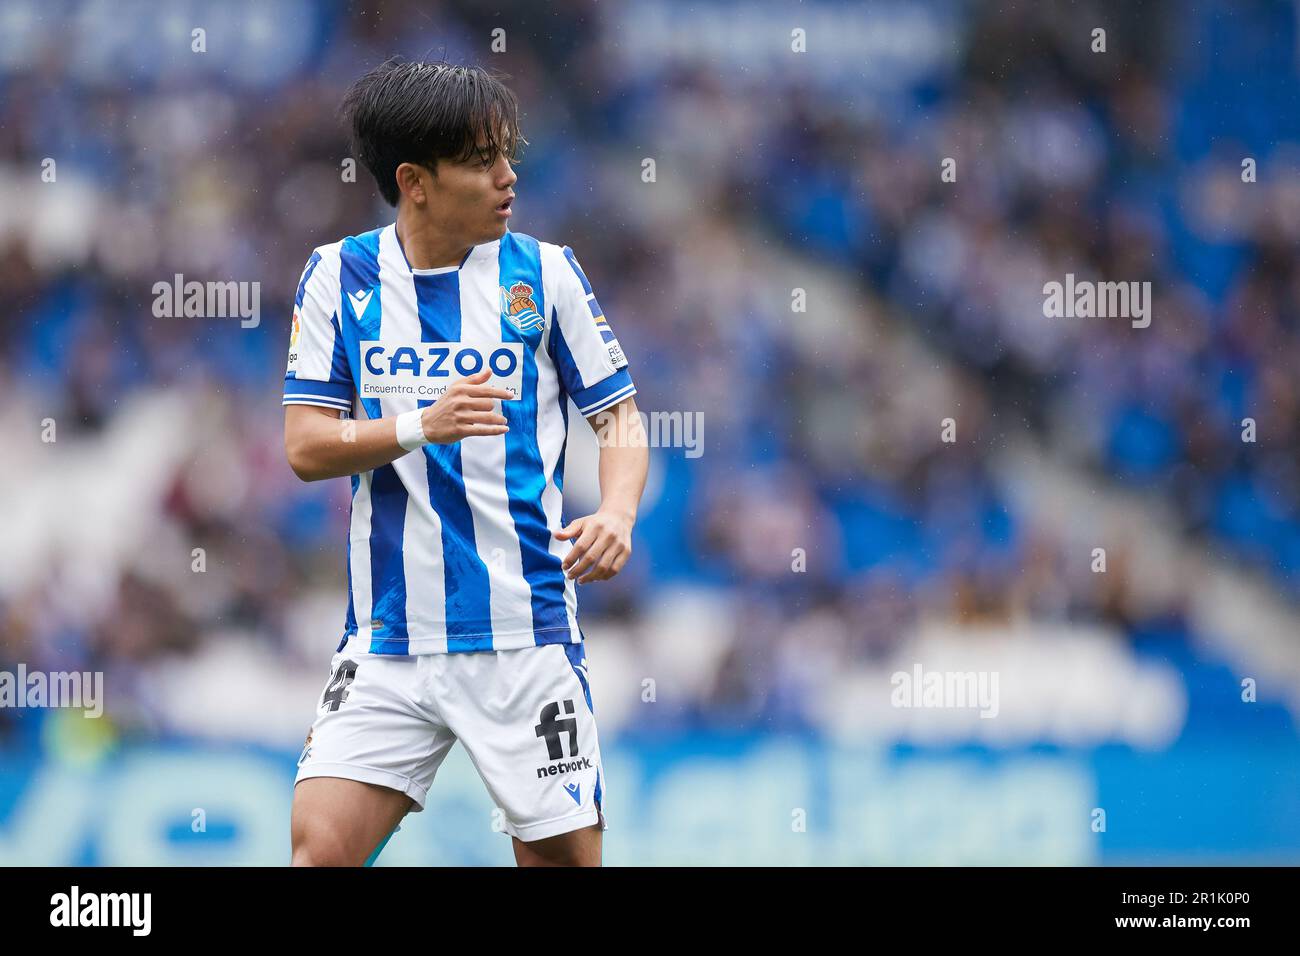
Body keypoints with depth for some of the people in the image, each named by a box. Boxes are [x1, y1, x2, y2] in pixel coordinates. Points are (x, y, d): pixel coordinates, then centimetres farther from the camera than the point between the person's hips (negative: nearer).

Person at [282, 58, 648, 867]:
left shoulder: (544, 272, 1)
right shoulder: (340, 277, 2)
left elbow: (620, 414, 7)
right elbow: (306, 447, -1)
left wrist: (617, 513, -14)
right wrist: (420, 427, -19)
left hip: (525, 636, 0)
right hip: (389, 640, 0)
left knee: (567, 857, -2)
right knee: (320, 846, -12)